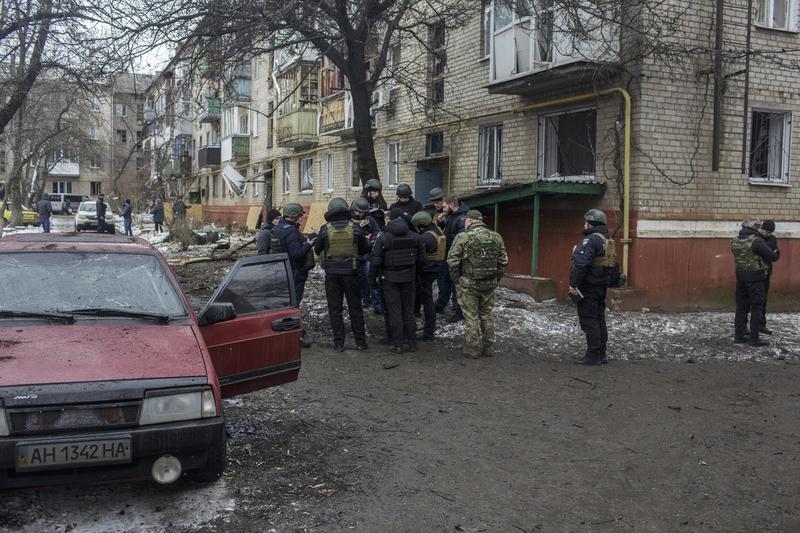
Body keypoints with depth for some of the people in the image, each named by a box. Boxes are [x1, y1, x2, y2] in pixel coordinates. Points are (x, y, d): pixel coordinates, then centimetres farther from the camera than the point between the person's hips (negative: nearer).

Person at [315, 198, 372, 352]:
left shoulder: (325, 229, -8)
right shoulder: (355, 227, -6)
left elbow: (318, 250, 2)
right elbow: (365, 249, 3)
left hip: (332, 274, -1)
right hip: (351, 272, 1)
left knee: (335, 309, 8)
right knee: (355, 307, 11)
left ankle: (338, 343, 9)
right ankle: (361, 342, 15)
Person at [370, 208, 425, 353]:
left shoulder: (383, 238, -10)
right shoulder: (414, 237, 3)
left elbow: (376, 260, -11)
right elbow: (421, 258, 10)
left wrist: (372, 277, 1)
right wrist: (416, 274, 21)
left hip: (390, 279, -4)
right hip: (408, 278, 4)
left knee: (394, 311, 1)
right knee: (409, 310, 11)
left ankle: (398, 344, 2)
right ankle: (412, 342, 15)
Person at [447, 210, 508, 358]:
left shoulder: (462, 237, -10)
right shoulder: (496, 237, 4)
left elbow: (452, 261, -12)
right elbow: (503, 261, 6)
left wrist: (456, 280, 0)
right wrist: (496, 280, 14)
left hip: (468, 284, -4)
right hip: (489, 284, 4)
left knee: (471, 317, 5)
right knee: (487, 314, 16)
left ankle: (473, 349, 11)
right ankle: (488, 347, 22)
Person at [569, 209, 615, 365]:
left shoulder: (590, 240, -16)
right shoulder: (608, 241, 15)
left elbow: (581, 264, -23)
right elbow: (611, 264, 19)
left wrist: (573, 284, -20)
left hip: (589, 286, -10)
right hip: (602, 285, 10)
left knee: (588, 320, -5)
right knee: (599, 318, 14)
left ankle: (593, 355, -4)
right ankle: (602, 353, 19)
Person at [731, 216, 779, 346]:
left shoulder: (735, 241, 5)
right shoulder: (756, 241, -15)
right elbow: (771, 256, -11)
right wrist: (776, 253, 12)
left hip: (740, 276, 6)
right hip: (755, 277, -6)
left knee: (741, 306, 12)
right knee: (757, 307, 0)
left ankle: (739, 335, 15)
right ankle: (754, 338, 0)